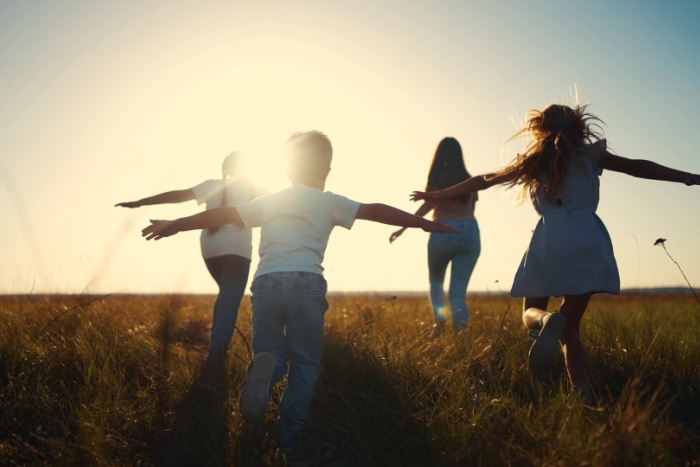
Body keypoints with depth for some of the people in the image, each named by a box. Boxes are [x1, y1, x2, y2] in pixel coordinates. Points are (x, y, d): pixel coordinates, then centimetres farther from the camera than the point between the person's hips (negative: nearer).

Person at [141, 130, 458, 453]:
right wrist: (425, 223, 13)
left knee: (269, 351, 13)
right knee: (305, 363, 10)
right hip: (307, 282, -2)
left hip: (266, 282, 2)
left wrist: (174, 226, 33)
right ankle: (292, 435, 1)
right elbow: (374, 211, 9)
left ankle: (266, 367, -23)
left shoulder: (269, 202, 22)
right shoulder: (329, 202, 14)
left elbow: (220, 215, 24)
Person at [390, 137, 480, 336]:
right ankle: (461, 328, -24)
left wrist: (403, 228, -10)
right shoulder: (468, 179, 18)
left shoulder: (437, 177, 6)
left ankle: (438, 319, 1)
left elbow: (428, 204, -8)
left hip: (443, 231, -2)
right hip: (470, 231, 2)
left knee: (436, 280, 23)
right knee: (457, 291, 0)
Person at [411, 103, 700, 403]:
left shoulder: (534, 160, 18)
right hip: (589, 242, 1)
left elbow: (483, 181, 23)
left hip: (551, 242, -1)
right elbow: (636, 167, 14)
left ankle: (547, 321, -26)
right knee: (569, 328, 8)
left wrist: (438, 195, 32)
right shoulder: (590, 154, 18)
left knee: (531, 312, 13)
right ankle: (582, 394, -12)